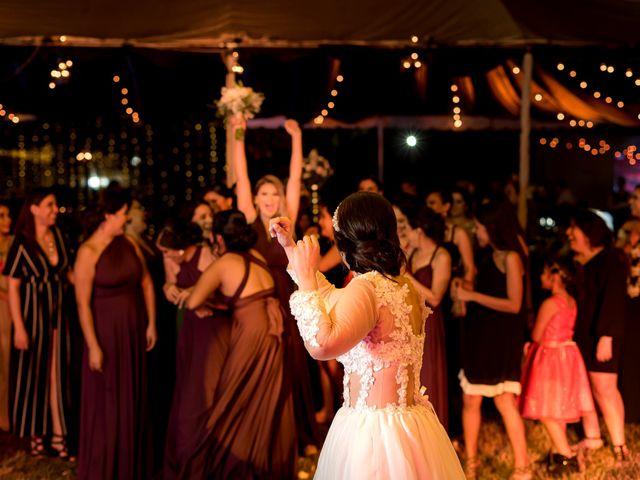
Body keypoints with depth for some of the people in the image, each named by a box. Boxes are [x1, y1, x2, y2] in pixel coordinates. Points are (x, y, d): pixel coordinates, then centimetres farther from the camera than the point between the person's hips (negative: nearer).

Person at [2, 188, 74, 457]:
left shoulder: (59, 236, 3)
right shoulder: (22, 243, -12)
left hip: (59, 314, 4)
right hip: (33, 315, -4)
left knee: (58, 374, 7)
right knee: (33, 375, 6)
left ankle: (58, 435, 14)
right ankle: (36, 434, 21)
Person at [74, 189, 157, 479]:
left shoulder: (128, 243, 3)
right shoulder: (88, 251, -15)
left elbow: (147, 284, 9)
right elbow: (82, 303, -17)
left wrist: (151, 324, 5)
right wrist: (93, 346, -18)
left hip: (134, 332, 6)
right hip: (105, 332, -6)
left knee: (133, 400, 16)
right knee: (106, 404, 6)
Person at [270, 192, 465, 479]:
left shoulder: (366, 288, -21)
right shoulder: (403, 286, 6)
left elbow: (321, 345, -38)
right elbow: (335, 304, 22)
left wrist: (306, 277, -24)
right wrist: (290, 248, 27)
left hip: (372, 433, -8)